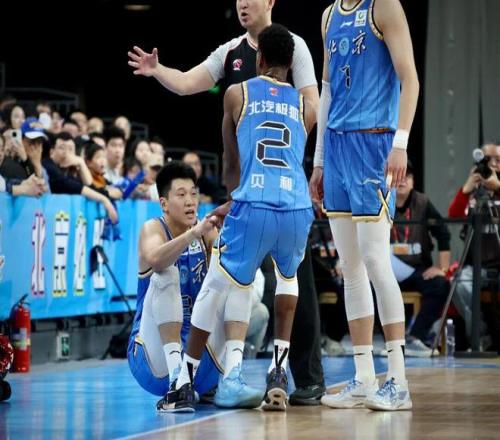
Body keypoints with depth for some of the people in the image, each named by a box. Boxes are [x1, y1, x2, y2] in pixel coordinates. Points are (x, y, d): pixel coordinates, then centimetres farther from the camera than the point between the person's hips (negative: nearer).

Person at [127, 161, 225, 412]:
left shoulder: (206, 231, 5)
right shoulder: (153, 229, -7)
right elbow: (155, 260, -32)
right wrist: (194, 233, -46)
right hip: (152, 360, -4)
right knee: (166, 275, -27)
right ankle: (176, 377, -38)